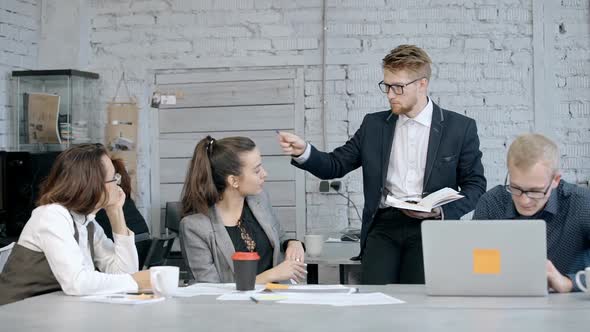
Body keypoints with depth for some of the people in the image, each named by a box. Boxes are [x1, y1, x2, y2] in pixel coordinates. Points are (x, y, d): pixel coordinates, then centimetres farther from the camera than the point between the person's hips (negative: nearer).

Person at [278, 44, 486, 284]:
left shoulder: (460, 127, 5)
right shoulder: (374, 125, 13)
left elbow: (475, 185, 6)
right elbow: (335, 165, 12)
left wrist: (442, 212, -11)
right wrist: (303, 152, -8)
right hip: (384, 225, 2)